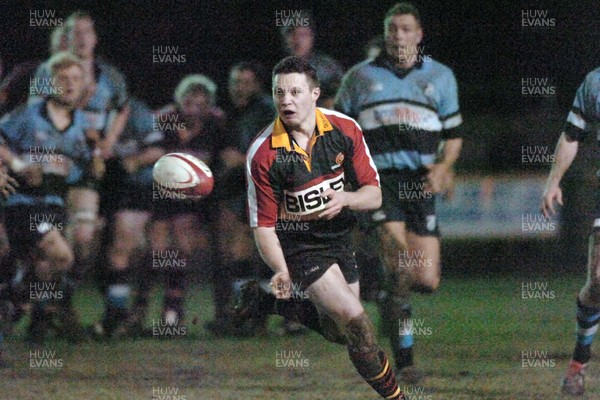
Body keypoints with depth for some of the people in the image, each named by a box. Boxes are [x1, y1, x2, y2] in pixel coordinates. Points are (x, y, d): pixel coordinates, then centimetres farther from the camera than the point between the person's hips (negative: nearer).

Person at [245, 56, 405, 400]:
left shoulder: (345, 129, -10)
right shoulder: (263, 154, -18)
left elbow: (374, 194, -5)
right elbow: (263, 224, -14)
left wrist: (345, 199, -27)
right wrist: (281, 271, -29)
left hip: (341, 237, 4)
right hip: (298, 245, -4)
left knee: (340, 333, 9)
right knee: (353, 317, -20)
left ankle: (303, 309, 41)